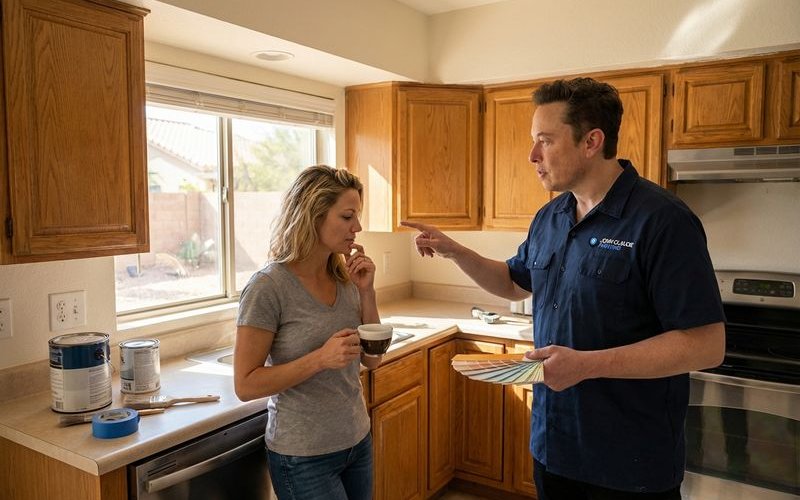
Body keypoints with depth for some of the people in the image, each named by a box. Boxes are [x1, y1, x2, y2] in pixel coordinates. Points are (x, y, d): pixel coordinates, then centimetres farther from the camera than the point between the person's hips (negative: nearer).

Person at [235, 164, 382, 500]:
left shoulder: (345, 277, -2)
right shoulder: (268, 287, -19)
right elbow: (245, 385, -16)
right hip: (304, 457, -6)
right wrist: (320, 358, -28)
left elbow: (372, 359, 3)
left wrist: (366, 292, -9)